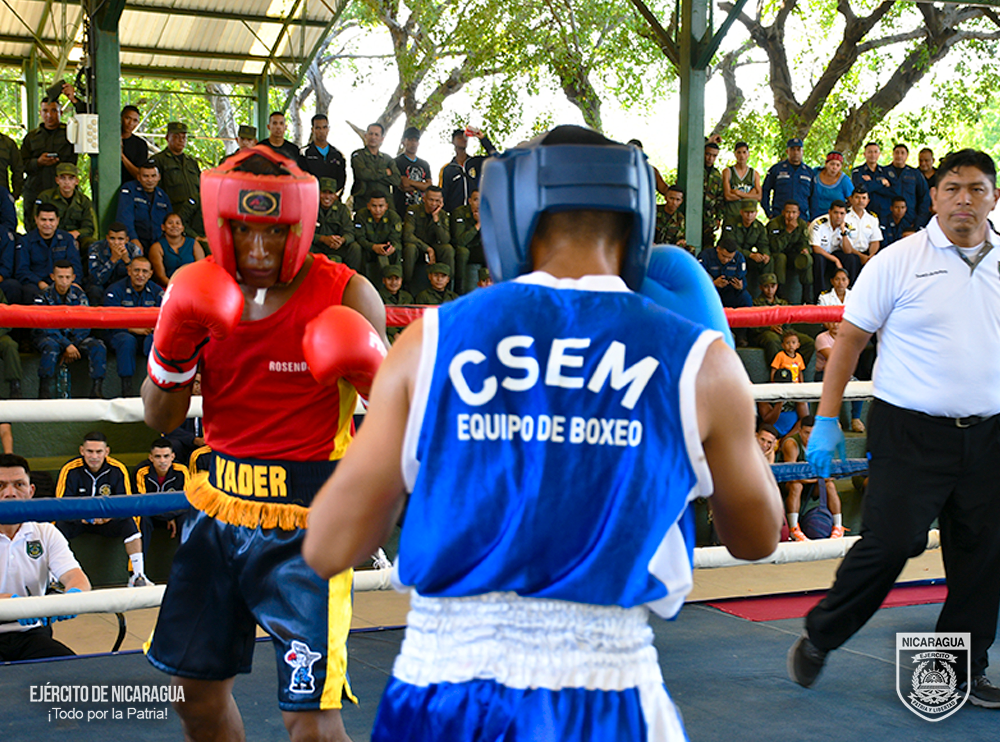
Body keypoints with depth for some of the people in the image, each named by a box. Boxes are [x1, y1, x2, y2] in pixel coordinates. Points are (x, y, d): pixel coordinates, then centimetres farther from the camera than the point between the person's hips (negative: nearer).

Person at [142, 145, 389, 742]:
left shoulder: (346, 295, -12)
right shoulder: (200, 290, 1)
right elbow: (162, 418, 5)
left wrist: (370, 373, -26)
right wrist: (175, 340, -13)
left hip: (304, 528, -5)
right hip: (220, 510, 5)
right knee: (196, 684, 18)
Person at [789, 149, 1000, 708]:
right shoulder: (898, 262, -3)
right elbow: (850, 340, -1)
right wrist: (827, 418, -5)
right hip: (910, 431, -4)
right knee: (890, 543, -9)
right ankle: (818, 640, 11)